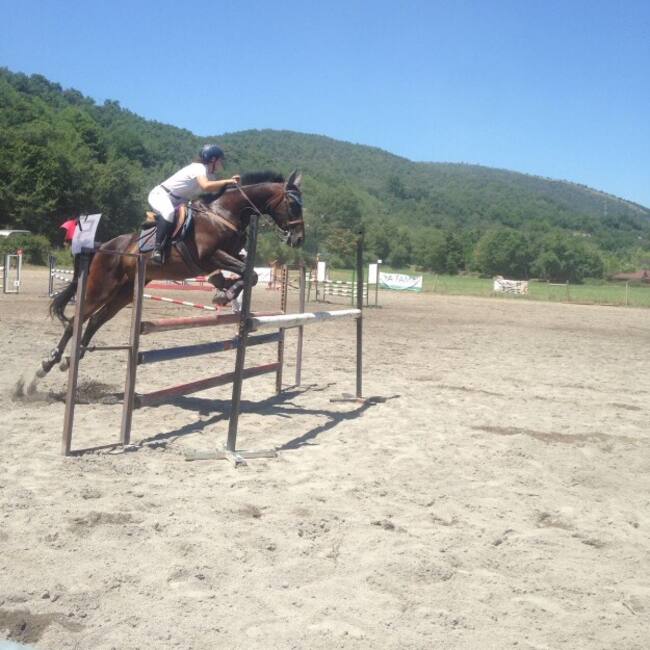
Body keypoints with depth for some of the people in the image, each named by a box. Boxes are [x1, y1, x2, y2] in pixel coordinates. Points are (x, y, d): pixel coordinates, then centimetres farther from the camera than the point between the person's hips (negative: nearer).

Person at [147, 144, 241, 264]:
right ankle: (158, 249, -36)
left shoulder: (211, 175, 8)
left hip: (177, 202, 10)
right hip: (160, 194, -10)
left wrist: (231, 182, -7)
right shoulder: (200, 167, -21)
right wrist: (227, 181, -30)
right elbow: (206, 186, -38)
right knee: (169, 212, -39)